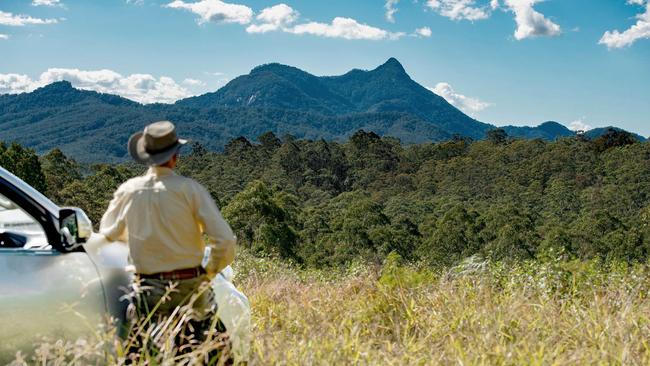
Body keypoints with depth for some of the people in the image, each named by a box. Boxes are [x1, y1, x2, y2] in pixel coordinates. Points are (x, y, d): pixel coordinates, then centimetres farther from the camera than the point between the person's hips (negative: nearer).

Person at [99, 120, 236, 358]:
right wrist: (208, 270, 2)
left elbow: (108, 232, 17)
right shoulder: (189, 189, -12)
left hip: (148, 292, 2)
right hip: (190, 287, -2)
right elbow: (224, 239, -16)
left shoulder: (128, 190, -1)